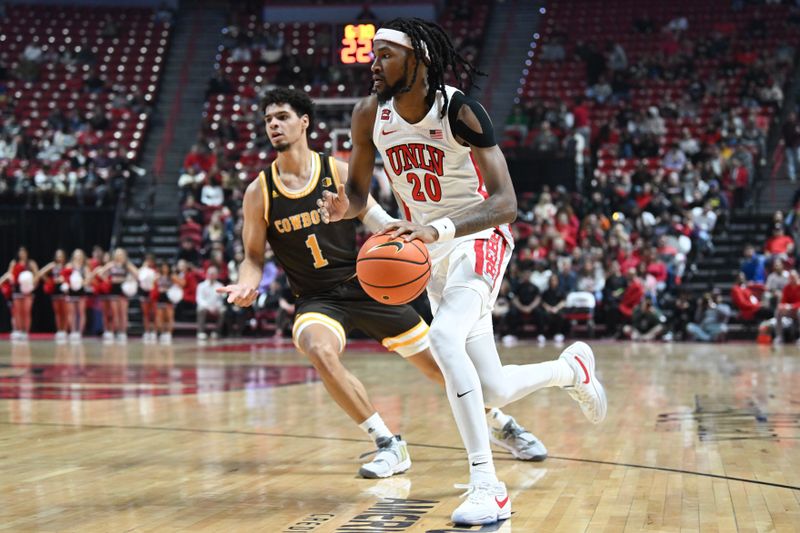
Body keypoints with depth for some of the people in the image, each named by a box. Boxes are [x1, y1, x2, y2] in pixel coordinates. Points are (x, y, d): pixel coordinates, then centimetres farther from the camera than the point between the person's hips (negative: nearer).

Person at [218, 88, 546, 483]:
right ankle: (388, 445, -19)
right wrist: (245, 284, -19)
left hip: (364, 285, 0)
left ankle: (504, 425, 28)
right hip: (316, 299, 0)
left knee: (437, 363, 3)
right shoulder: (259, 191, -4)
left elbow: (379, 224, 2)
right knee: (320, 350, -34)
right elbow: (254, 257, 3)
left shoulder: (339, 171, -5)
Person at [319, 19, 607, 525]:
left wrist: (438, 229, -46)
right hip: (432, 251, 6)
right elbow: (358, 192, 7)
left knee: (444, 335, -34)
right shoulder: (370, 115, -7)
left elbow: (506, 202, -30)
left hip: (480, 237, -6)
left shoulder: (461, 111, -22)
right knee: (494, 392, 7)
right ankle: (573, 367, 40)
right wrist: (343, 207, -19)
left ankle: (487, 486, -29)